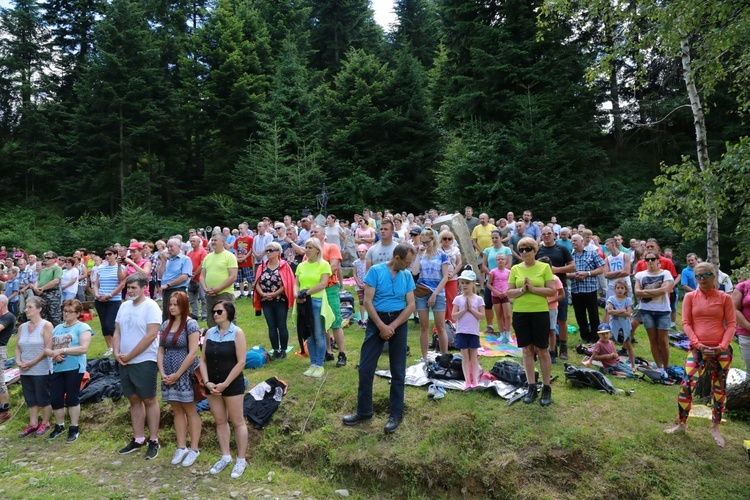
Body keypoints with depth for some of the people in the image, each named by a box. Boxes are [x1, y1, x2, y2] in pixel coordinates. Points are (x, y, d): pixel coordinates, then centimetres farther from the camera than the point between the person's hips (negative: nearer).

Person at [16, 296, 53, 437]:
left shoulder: (46, 325, -10)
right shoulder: (22, 327, 10)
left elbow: (48, 348, -15)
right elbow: (18, 347, 11)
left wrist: (32, 363, -16)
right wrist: (18, 361, -6)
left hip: (41, 370, -6)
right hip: (25, 371, 6)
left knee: (43, 398, 3)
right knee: (30, 398, 13)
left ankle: (45, 423, 17)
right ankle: (33, 424, 24)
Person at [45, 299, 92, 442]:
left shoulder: (82, 327, -5)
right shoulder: (57, 328, 14)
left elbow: (84, 348, -16)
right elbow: (47, 349, 12)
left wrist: (62, 350, -18)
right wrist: (54, 353, -11)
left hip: (74, 368, -6)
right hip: (57, 369, 6)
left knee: (72, 398, 2)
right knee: (55, 399, 9)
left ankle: (74, 429, 15)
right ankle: (59, 426, 30)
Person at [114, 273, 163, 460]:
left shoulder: (151, 306, -12)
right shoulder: (124, 306, 10)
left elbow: (151, 335, -19)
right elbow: (117, 332, 13)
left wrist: (129, 356, -15)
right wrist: (117, 352, -4)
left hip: (144, 362, -7)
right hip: (124, 362, 7)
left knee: (149, 400, 2)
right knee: (134, 400, 13)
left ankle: (154, 440, 11)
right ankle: (138, 439, 24)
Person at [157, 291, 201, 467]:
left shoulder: (190, 324, -11)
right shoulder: (166, 324, 8)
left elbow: (192, 353, -16)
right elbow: (161, 350, 8)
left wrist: (177, 375, -14)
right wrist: (162, 373, -4)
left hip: (186, 374, -6)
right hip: (169, 375, 6)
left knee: (190, 411, 4)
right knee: (177, 411, 13)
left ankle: (194, 449, 13)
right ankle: (181, 447, 23)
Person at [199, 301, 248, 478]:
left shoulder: (237, 333, -10)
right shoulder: (210, 332, 5)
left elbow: (241, 362, -13)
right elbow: (203, 360, 5)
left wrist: (225, 384, -15)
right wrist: (207, 382, -7)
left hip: (232, 384, -5)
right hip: (212, 385, 5)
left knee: (237, 422, 4)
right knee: (220, 421, 14)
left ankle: (241, 460, 15)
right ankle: (225, 457, 27)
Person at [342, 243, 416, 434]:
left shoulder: (407, 276, 3)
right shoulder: (376, 271, -7)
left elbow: (411, 306, -1)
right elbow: (367, 301, -10)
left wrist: (392, 326, -11)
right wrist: (381, 326, -16)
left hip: (399, 322, 2)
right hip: (376, 320, -2)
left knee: (398, 370, 7)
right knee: (365, 367, 2)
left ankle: (396, 414, 19)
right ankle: (364, 411, 18)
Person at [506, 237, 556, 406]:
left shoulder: (544, 267, -2)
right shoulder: (515, 269, 5)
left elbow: (552, 291, -7)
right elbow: (509, 293, 3)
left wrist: (533, 288, -17)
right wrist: (522, 289, -14)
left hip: (540, 313, -2)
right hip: (520, 314, 3)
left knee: (542, 351, 4)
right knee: (527, 350, 9)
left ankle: (546, 388, 17)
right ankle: (531, 387, 19)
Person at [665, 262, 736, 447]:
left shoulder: (725, 298, 1)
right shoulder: (690, 297, 2)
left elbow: (731, 324, -1)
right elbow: (686, 323, 0)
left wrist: (722, 346, -13)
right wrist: (698, 344, -12)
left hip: (721, 351, 1)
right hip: (697, 349, 0)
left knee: (720, 389, 10)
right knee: (686, 386, -7)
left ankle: (715, 428, 25)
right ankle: (682, 424, 9)